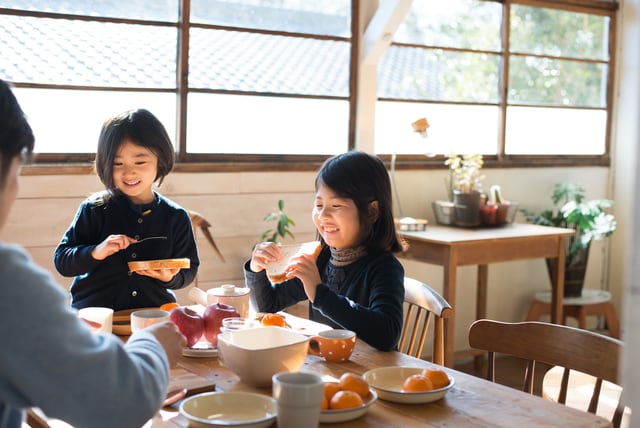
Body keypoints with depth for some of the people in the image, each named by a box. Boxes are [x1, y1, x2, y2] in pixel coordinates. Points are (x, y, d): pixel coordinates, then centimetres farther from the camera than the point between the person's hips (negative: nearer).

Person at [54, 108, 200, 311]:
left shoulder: (176, 217, 3)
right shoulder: (94, 209, 0)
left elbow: (189, 271, 11)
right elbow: (61, 260, 0)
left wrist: (171, 277, -11)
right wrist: (95, 253, -18)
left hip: (154, 313, 1)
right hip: (93, 313, 0)